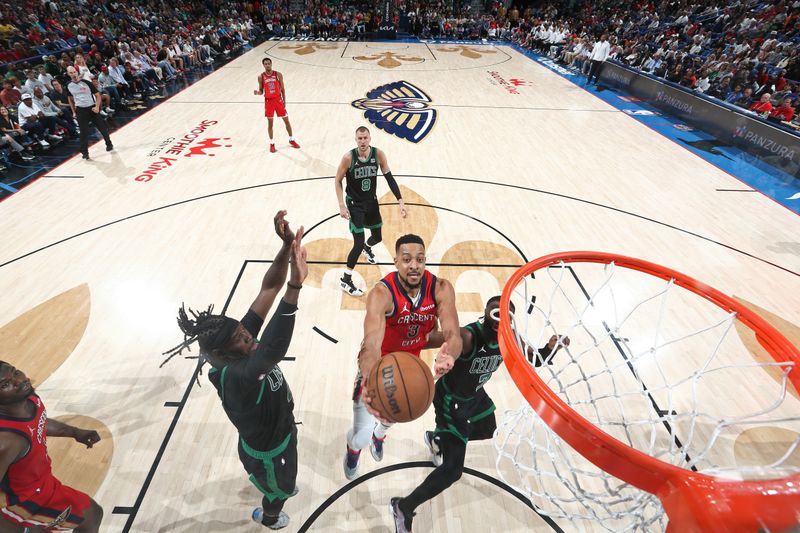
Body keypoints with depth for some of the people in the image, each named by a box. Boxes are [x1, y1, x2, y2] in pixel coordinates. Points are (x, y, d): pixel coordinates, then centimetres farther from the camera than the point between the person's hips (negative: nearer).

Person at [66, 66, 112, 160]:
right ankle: (85, 152, 5)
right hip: (81, 110, 2)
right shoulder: (69, 86, 3)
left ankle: (109, 144, 32)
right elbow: (70, 99, 17)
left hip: (92, 108, -1)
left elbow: (97, 95, -3)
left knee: (102, 127, 7)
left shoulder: (86, 82, -6)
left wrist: (97, 107, -16)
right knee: (83, 132, -1)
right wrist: (74, 112, 13)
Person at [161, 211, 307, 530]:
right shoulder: (234, 378, -43)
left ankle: (282, 488, 73)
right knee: (280, 488, 29)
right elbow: (274, 352, -66)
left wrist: (287, 245, -47)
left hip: (281, 429, 6)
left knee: (285, 478, 39)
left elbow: (268, 288, -32)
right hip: (266, 451, -6)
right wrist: (295, 286, -75)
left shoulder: (242, 337, -24)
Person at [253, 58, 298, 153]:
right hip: (268, 101, 0)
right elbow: (261, 91, 4)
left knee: (286, 120, 5)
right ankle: (271, 143, 15)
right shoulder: (261, 77, -2)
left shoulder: (278, 74, -3)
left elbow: (282, 89, 3)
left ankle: (291, 140, 22)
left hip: (278, 99, 0)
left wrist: (284, 101, -1)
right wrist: (257, 92, -19)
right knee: (270, 122, 4)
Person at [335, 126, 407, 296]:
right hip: (354, 204, -4)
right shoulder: (349, 157, -21)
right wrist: (342, 206, -18)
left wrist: (401, 202, -13)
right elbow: (338, 181, -10)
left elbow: (389, 178, -6)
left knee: (377, 237, 20)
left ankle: (367, 248, 59)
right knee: (358, 244, -12)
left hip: (372, 202, 5)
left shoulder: (378, 154, -12)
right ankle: (345, 280, 5)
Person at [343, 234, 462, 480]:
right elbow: (371, 344, -47)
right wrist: (369, 381, -67)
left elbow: (453, 334, -33)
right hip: (380, 363, -4)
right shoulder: (382, 294, -35)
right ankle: (353, 448, 41)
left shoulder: (441, 289, -25)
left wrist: (448, 355, -57)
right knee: (362, 437, -1)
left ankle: (379, 435, 68)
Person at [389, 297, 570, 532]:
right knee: (452, 470, -9)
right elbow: (427, 339, -46)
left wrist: (552, 347, -19)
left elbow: (534, 359, 1)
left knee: (487, 431, 33)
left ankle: (436, 439, 56)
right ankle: (403, 508, 13)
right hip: (451, 400, -8)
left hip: (474, 394, 8)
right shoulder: (467, 336, -38)